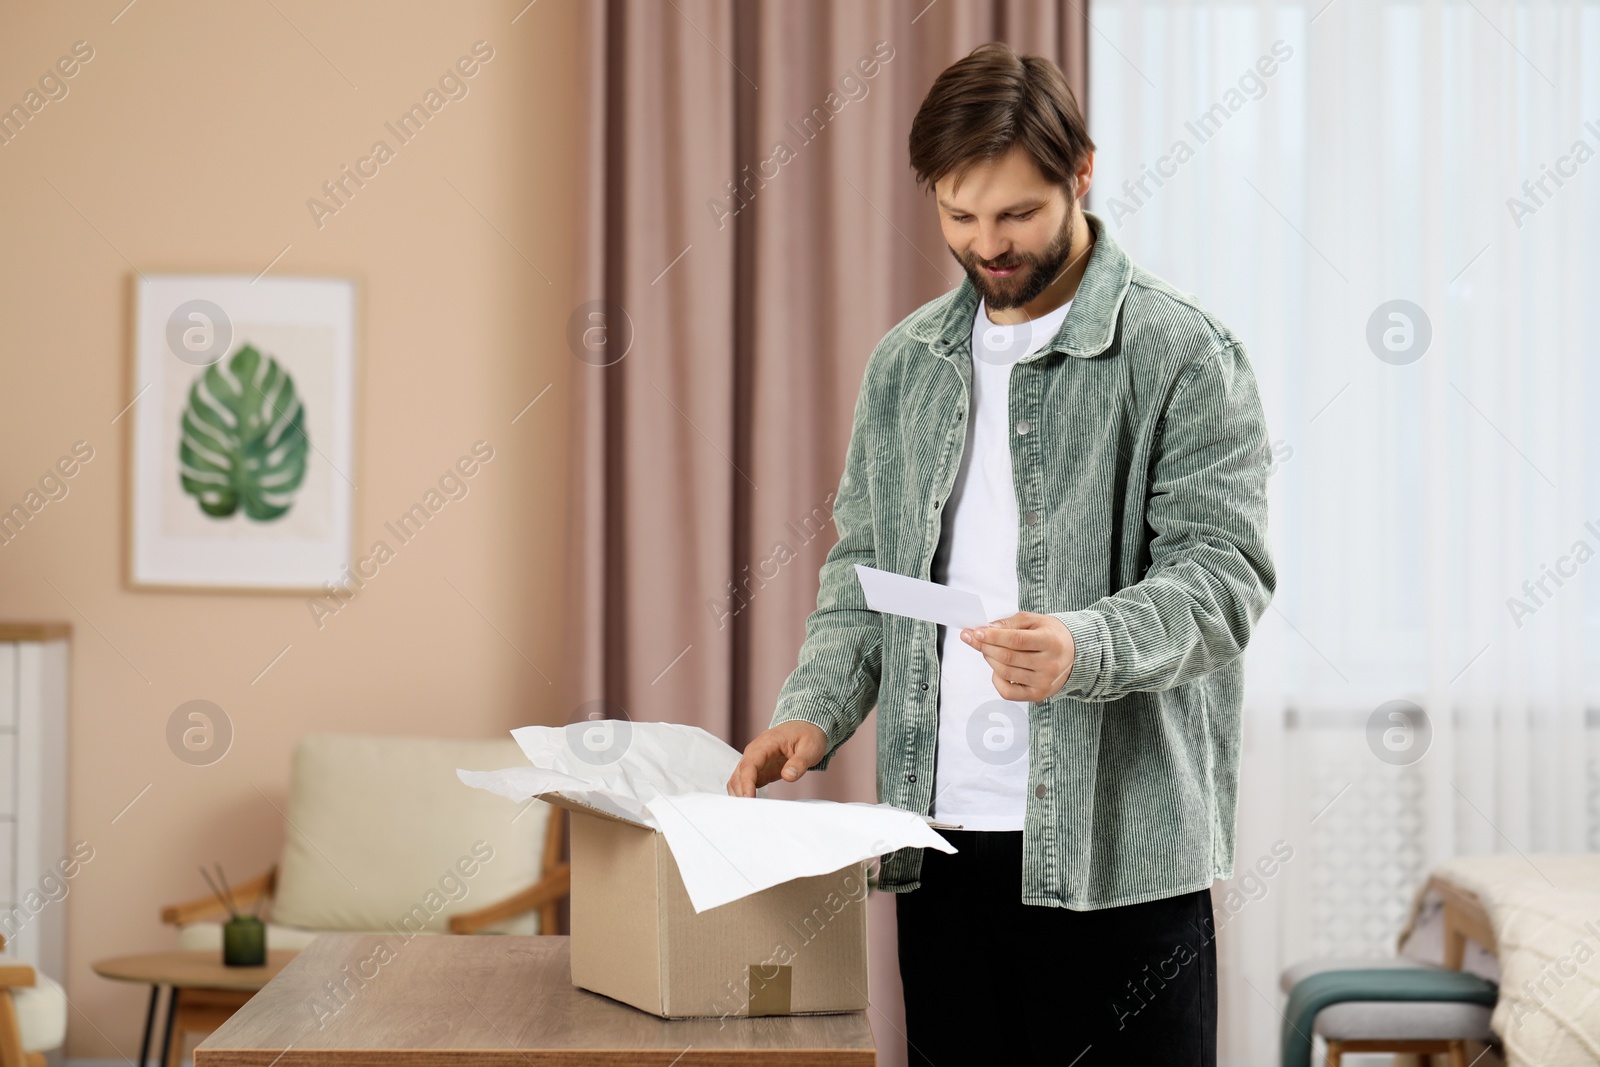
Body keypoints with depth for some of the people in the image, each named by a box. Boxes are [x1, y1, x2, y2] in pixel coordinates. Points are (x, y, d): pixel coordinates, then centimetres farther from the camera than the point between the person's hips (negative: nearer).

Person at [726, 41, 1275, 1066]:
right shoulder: (906, 362, 13)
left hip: (1117, 842, -5)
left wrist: (1084, 647, -29)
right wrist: (816, 711, 2)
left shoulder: (1184, 353, -5)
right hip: (939, 831, 5)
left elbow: (1224, 570, -11)